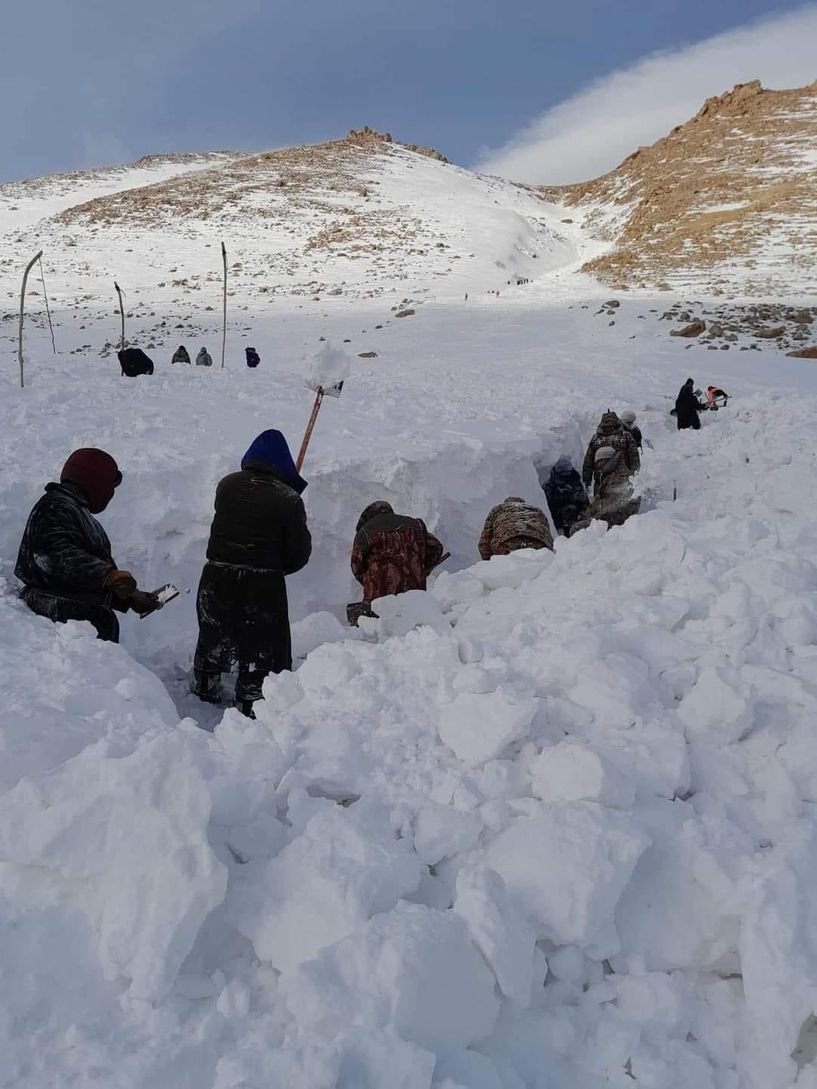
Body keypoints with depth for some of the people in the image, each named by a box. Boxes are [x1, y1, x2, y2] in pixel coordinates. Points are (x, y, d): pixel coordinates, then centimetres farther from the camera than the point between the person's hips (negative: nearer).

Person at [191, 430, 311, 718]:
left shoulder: (227, 485, -1)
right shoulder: (288, 500, -11)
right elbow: (299, 554, -7)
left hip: (217, 578, 4)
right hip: (264, 585, -4)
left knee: (213, 636, 23)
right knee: (265, 649, 10)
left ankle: (204, 689, 41)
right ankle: (251, 705, 14)